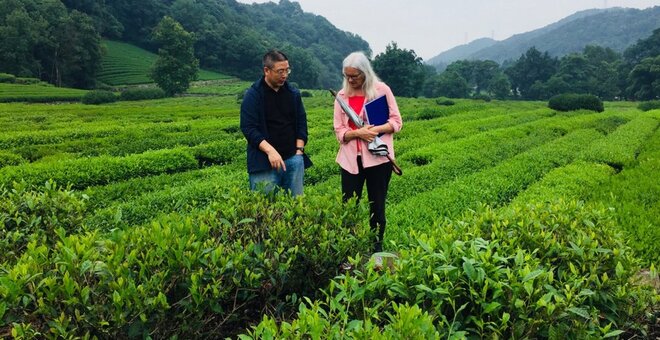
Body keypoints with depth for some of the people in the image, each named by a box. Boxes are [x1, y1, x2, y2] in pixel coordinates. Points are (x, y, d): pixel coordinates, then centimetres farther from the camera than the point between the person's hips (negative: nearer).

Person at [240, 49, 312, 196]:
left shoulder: (293, 93, 10)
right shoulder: (253, 95, -4)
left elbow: (301, 123, 14)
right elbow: (248, 128, -9)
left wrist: (299, 150, 1)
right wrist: (270, 150, -20)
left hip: (293, 158, 4)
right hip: (264, 161, -4)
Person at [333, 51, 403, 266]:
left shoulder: (381, 89, -2)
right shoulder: (342, 95, 4)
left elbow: (396, 122, -1)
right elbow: (339, 131, 2)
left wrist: (376, 129, -19)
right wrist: (358, 132, -17)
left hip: (378, 158, -2)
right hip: (351, 159, 2)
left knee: (377, 207, 8)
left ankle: (377, 251, 23)